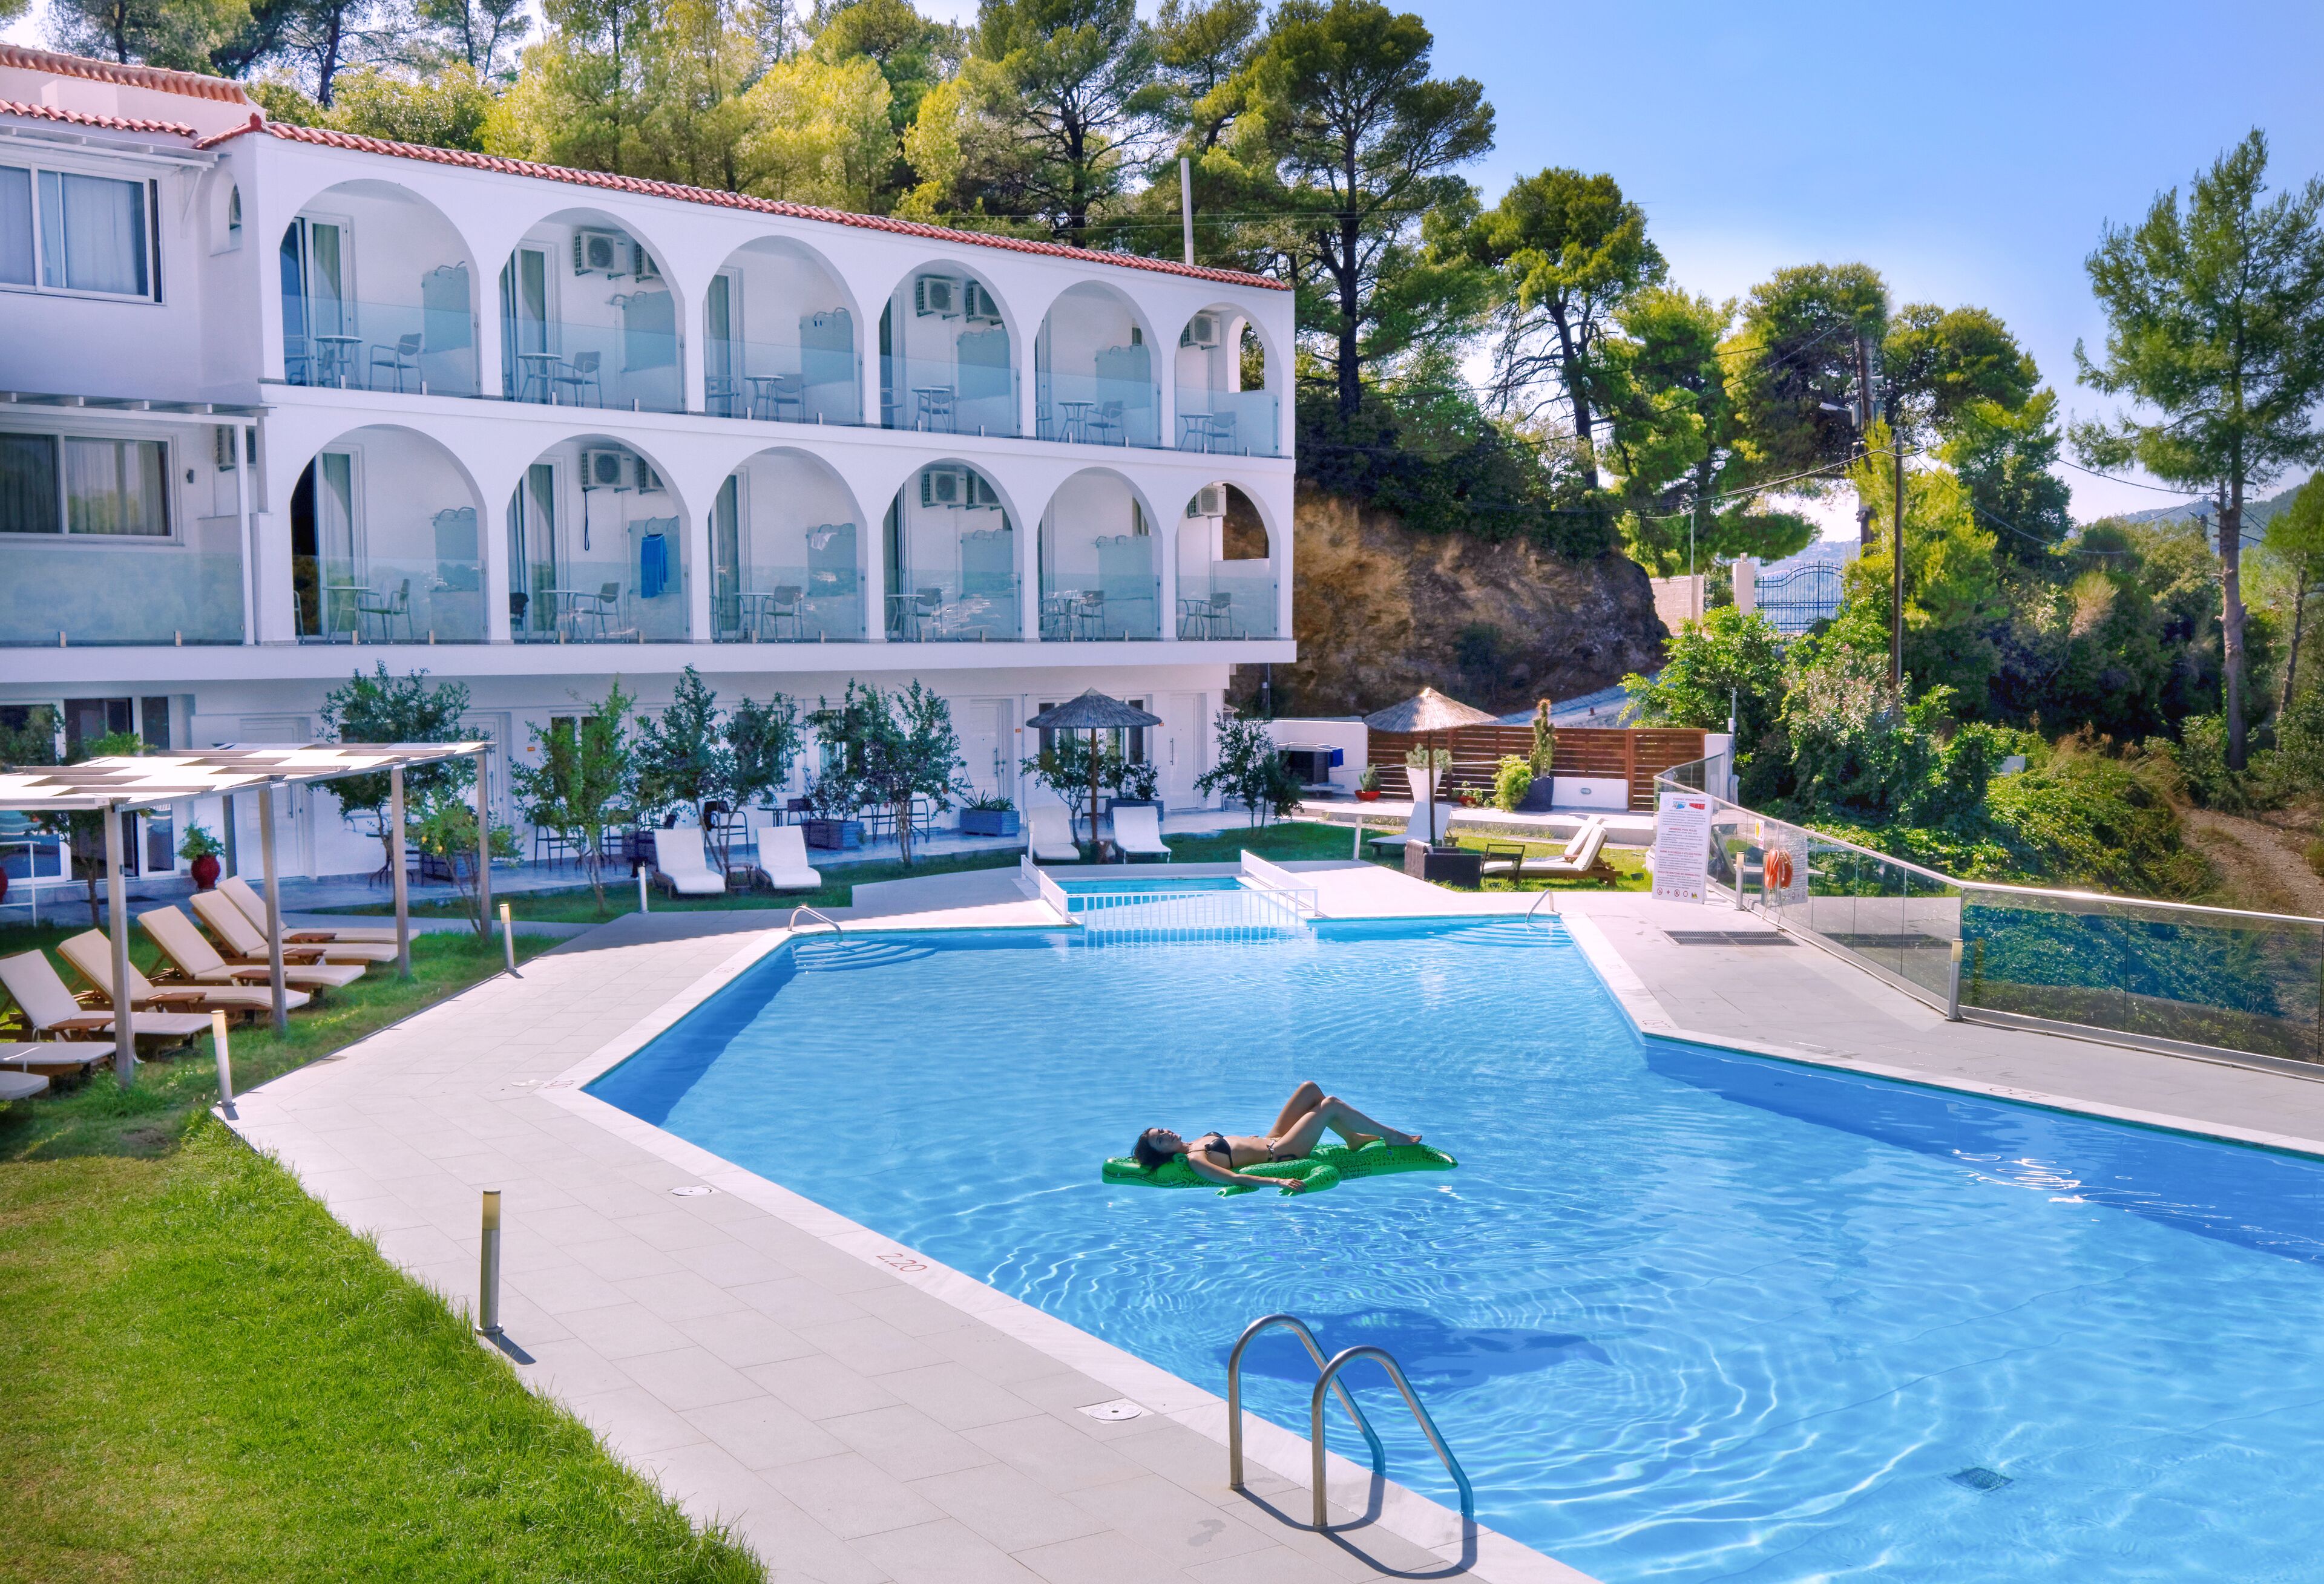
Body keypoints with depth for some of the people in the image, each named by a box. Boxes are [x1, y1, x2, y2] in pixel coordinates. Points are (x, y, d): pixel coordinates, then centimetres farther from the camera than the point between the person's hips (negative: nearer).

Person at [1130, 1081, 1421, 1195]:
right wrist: (1277, 1181, -40)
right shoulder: (1195, 1161, -21)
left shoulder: (1196, 1144, 6)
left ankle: (1354, 1138, 19)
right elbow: (1233, 1177, -32)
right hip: (1279, 1154, -9)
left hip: (1271, 1142, 9)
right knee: (1331, 1104, -11)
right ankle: (1391, 1136, 5)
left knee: (1311, 1089, 6)